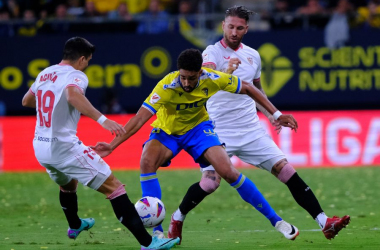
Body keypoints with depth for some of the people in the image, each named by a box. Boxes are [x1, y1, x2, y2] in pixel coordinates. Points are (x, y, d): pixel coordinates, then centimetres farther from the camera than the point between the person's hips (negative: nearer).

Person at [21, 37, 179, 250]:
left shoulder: (45, 74, 13)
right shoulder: (75, 75, -10)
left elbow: (26, 101, 29)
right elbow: (72, 95, -34)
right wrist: (102, 120, -40)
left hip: (40, 147, 8)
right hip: (65, 146, -8)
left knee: (67, 184, 39)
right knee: (114, 187, -9)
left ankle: (75, 225, 63)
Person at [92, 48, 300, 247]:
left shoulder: (212, 79, -24)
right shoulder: (166, 87, -32)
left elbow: (248, 89, -8)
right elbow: (140, 119, -34)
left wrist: (277, 115, -6)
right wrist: (112, 146, -42)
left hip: (198, 127, 1)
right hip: (167, 131, -1)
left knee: (228, 172, -16)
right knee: (147, 162, -31)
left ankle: (275, 220, 0)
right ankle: (157, 232, -23)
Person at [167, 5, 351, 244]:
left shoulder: (252, 55, 10)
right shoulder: (212, 52, -7)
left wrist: (271, 114, 11)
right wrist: (225, 72, -50)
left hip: (251, 130, 4)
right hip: (220, 132, -4)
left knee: (287, 171, -5)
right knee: (210, 182, -15)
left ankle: (324, 222, -5)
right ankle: (177, 219, 12)